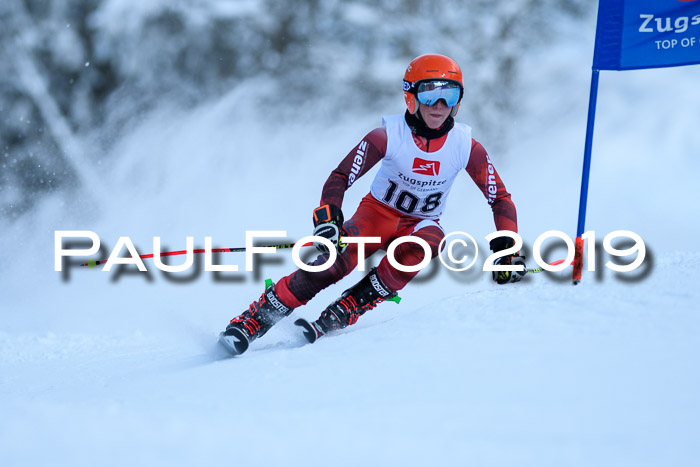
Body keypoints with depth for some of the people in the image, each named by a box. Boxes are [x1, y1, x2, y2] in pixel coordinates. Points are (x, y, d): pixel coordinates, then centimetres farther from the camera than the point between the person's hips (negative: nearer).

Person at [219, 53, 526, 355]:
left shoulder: (466, 147, -15)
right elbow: (340, 178, -18)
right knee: (340, 259, -32)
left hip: (419, 224, 2)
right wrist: (327, 218, -36)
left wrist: (506, 247, -18)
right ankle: (254, 320, -24)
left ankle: (338, 317, -34)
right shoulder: (388, 136, -19)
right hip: (378, 213, -2)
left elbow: (501, 199, -6)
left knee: (430, 239, -35)